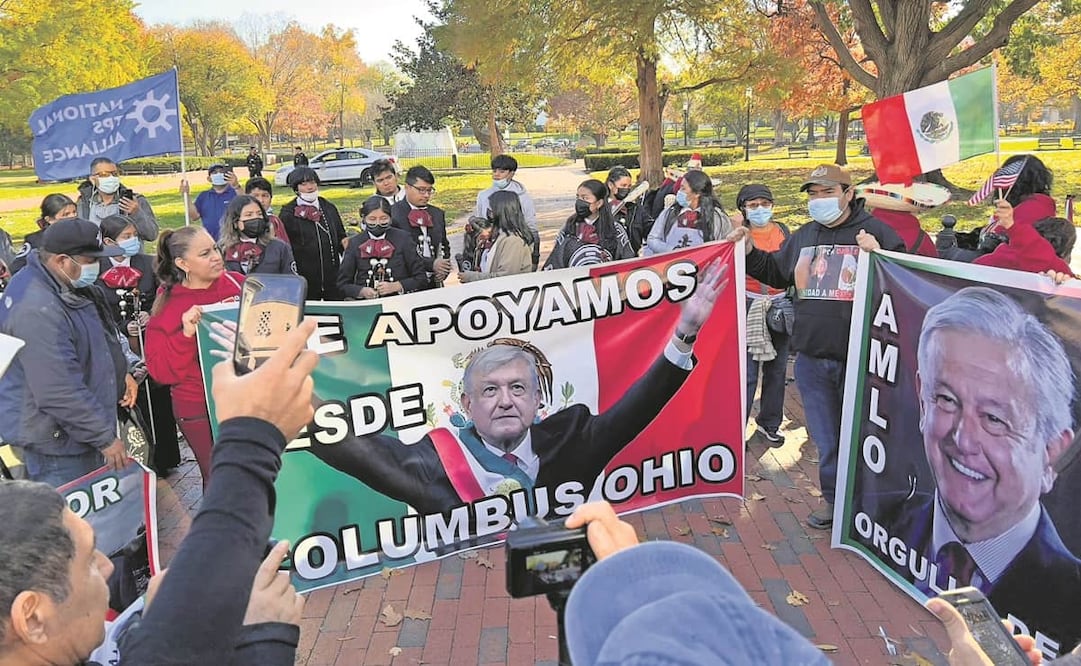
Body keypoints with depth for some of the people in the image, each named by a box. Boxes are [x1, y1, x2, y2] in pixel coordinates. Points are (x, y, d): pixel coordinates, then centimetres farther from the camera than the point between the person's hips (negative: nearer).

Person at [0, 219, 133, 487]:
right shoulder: (36, 309, -29)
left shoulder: (67, 285, 3)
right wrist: (105, 437, -21)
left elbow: (100, 336, 23)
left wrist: (120, 373, 11)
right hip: (58, 438, -10)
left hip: (83, 427, 10)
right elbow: (60, 392, -29)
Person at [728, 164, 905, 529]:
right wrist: (748, 251, 13)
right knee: (826, 437, 16)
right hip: (812, 357, 5)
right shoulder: (803, 237, 12)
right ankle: (833, 497, 32)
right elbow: (775, 272, 26)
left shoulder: (876, 232, -5)